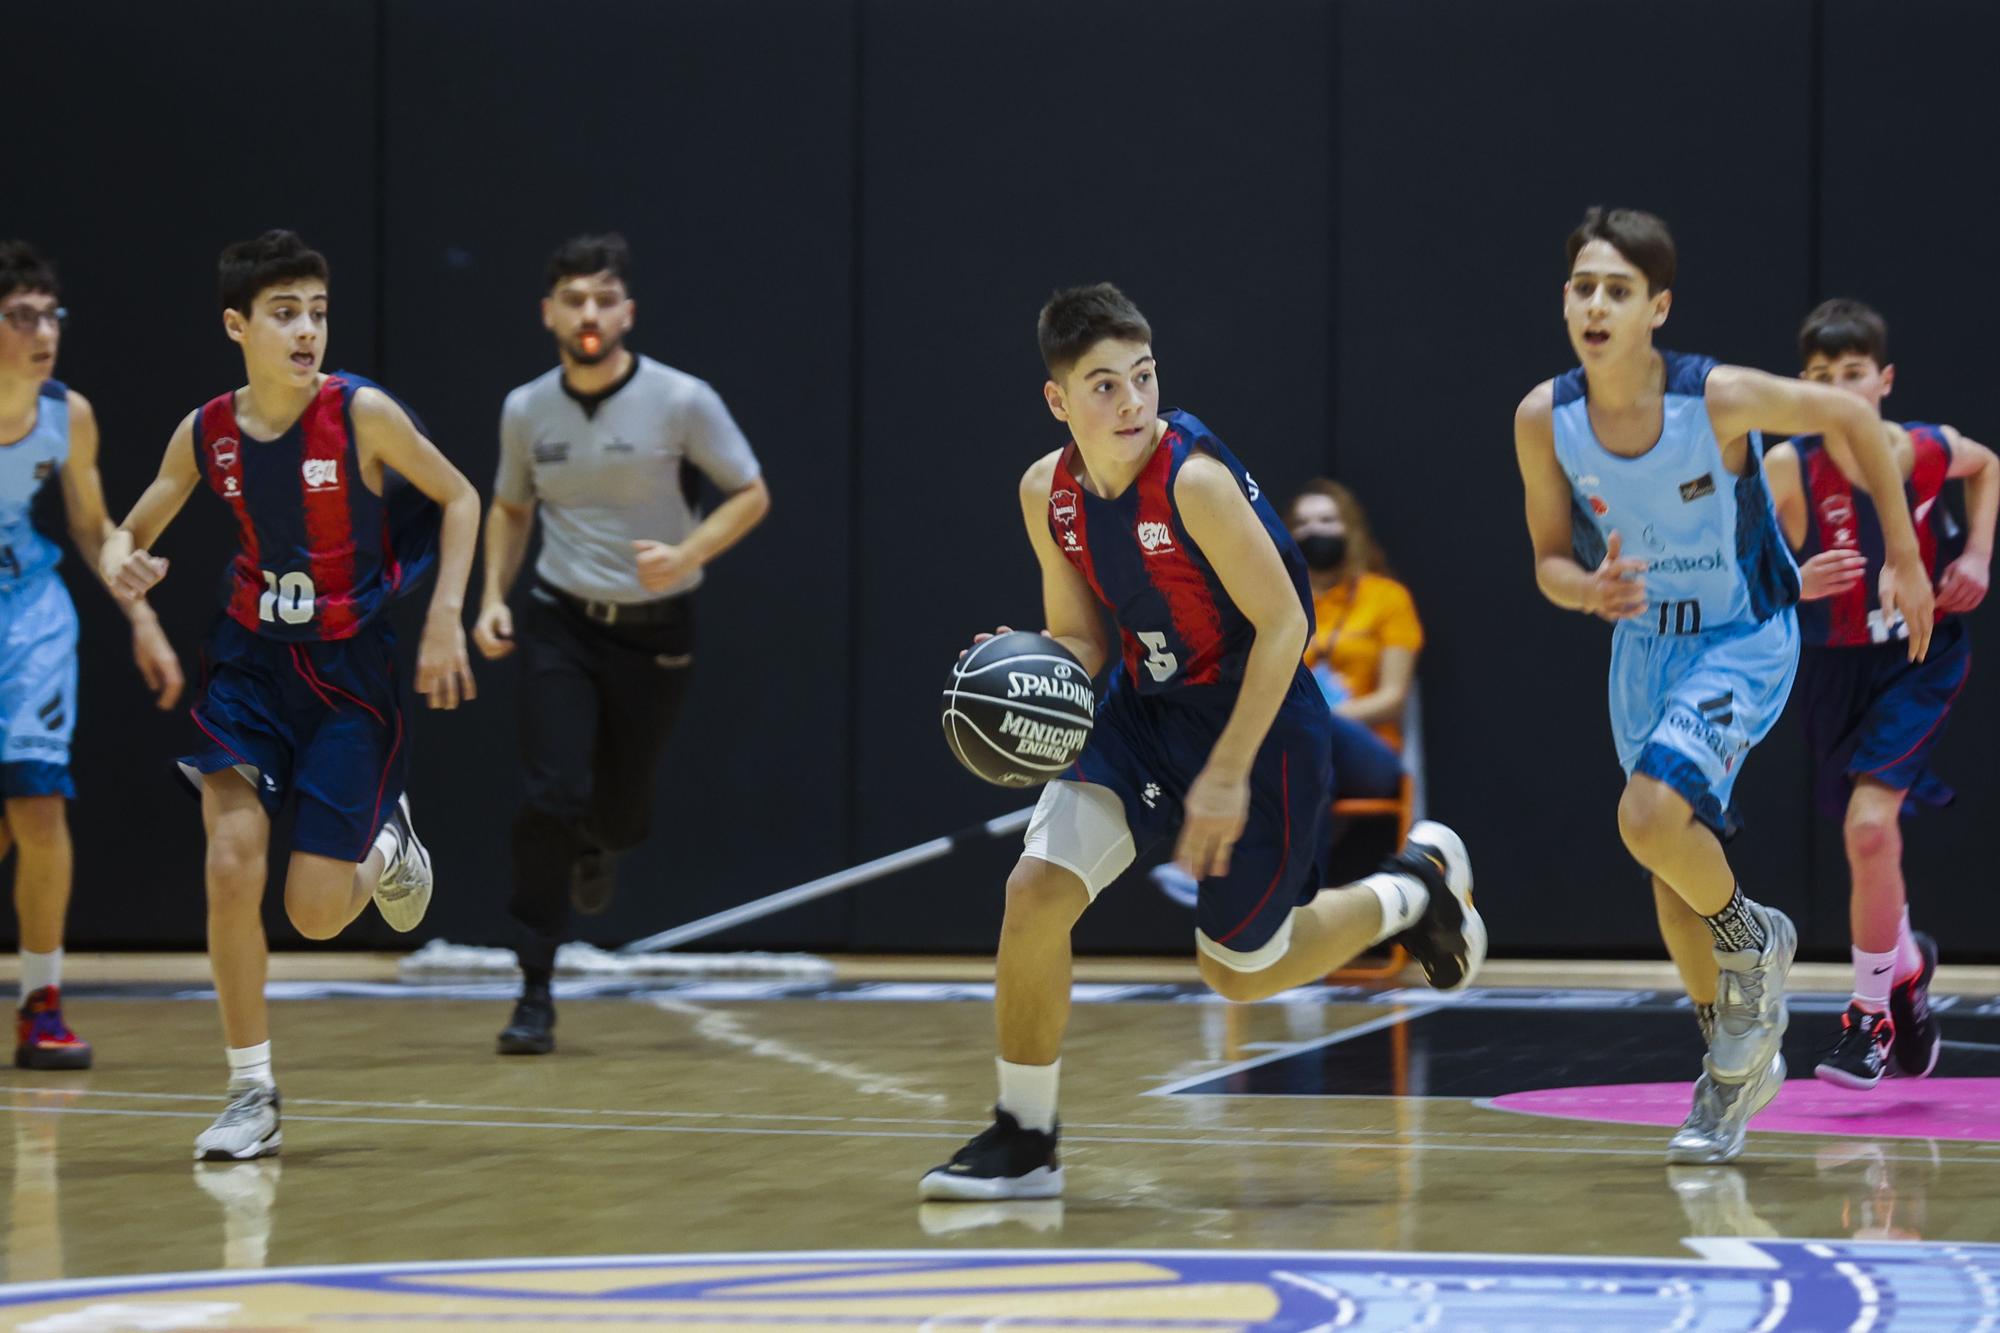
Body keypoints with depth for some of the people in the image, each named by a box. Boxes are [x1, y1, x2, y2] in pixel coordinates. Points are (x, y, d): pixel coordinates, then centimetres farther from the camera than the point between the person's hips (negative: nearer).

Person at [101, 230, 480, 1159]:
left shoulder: (362, 414, -16)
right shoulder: (204, 435, -7)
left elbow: (459, 498, -3)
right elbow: (131, 533, 6)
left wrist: (445, 620, -11)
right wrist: (119, 562, -18)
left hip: (351, 671, -2)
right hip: (250, 662, 2)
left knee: (315, 913, -4)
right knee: (231, 865, -15)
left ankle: (385, 844, 34)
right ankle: (252, 1095, 0)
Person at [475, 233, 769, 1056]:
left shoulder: (681, 401, -12)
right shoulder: (525, 411, -1)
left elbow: (750, 495, -5)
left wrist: (686, 555, -21)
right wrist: (494, 597, 2)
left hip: (655, 627, -1)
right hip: (560, 622, 1)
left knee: (622, 808, 6)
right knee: (552, 796, -14)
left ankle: (597, 845, 48)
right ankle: (535, 994, -7)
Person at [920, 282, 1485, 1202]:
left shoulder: (1195, 480, -26)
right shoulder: (1047, 493, -5)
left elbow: (1284, 624, -21)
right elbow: (1077, 637, 7)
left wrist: (1228, 773, -22)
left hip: (1258, 720, -5)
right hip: (1141, 708, 6)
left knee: (1240, 974, 9)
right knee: (1036, 890, -14)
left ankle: (1417, 884, 36)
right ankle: (1024, 1141, 1)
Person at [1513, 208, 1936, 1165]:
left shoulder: (1721, 399, -27)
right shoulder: (1544, 420, -15)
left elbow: (1848, 419, -9)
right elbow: (1550, 561, -2)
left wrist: (1903, 557, -3)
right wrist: (1592, 591, -27)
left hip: (1746, 638, -5)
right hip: (1645, 642, 5)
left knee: (1651, 814, -26)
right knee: (1670, 869, 12)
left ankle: (1752, 941, 5)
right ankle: (1736, 1061, 32)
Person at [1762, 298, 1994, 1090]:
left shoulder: (1929, 451, -14)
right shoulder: (1788, 469, -19)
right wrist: (1798, 585, -36)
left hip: (1922, 654, -2)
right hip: (1836, 665, 2)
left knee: (1870, 825, -19)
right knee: (1870, 844, 17)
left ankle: (1873, 1017, -5)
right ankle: (1906, 964, 49)